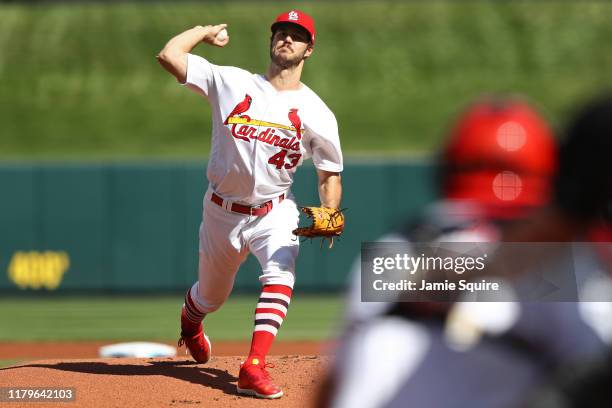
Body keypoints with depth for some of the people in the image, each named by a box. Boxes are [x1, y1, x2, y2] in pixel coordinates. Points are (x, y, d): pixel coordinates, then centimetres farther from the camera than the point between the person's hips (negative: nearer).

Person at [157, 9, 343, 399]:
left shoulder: (317, 114, -5)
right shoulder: (231, 82, -5)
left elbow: (330, 175, 1)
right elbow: (169, 55, -11)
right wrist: (207, 31, 3)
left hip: (275, 211, -1)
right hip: (223, 211, 1)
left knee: (280, 274, -30)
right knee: (211, 296, 17)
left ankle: (254, 368, -34)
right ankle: (190, 322, 55)